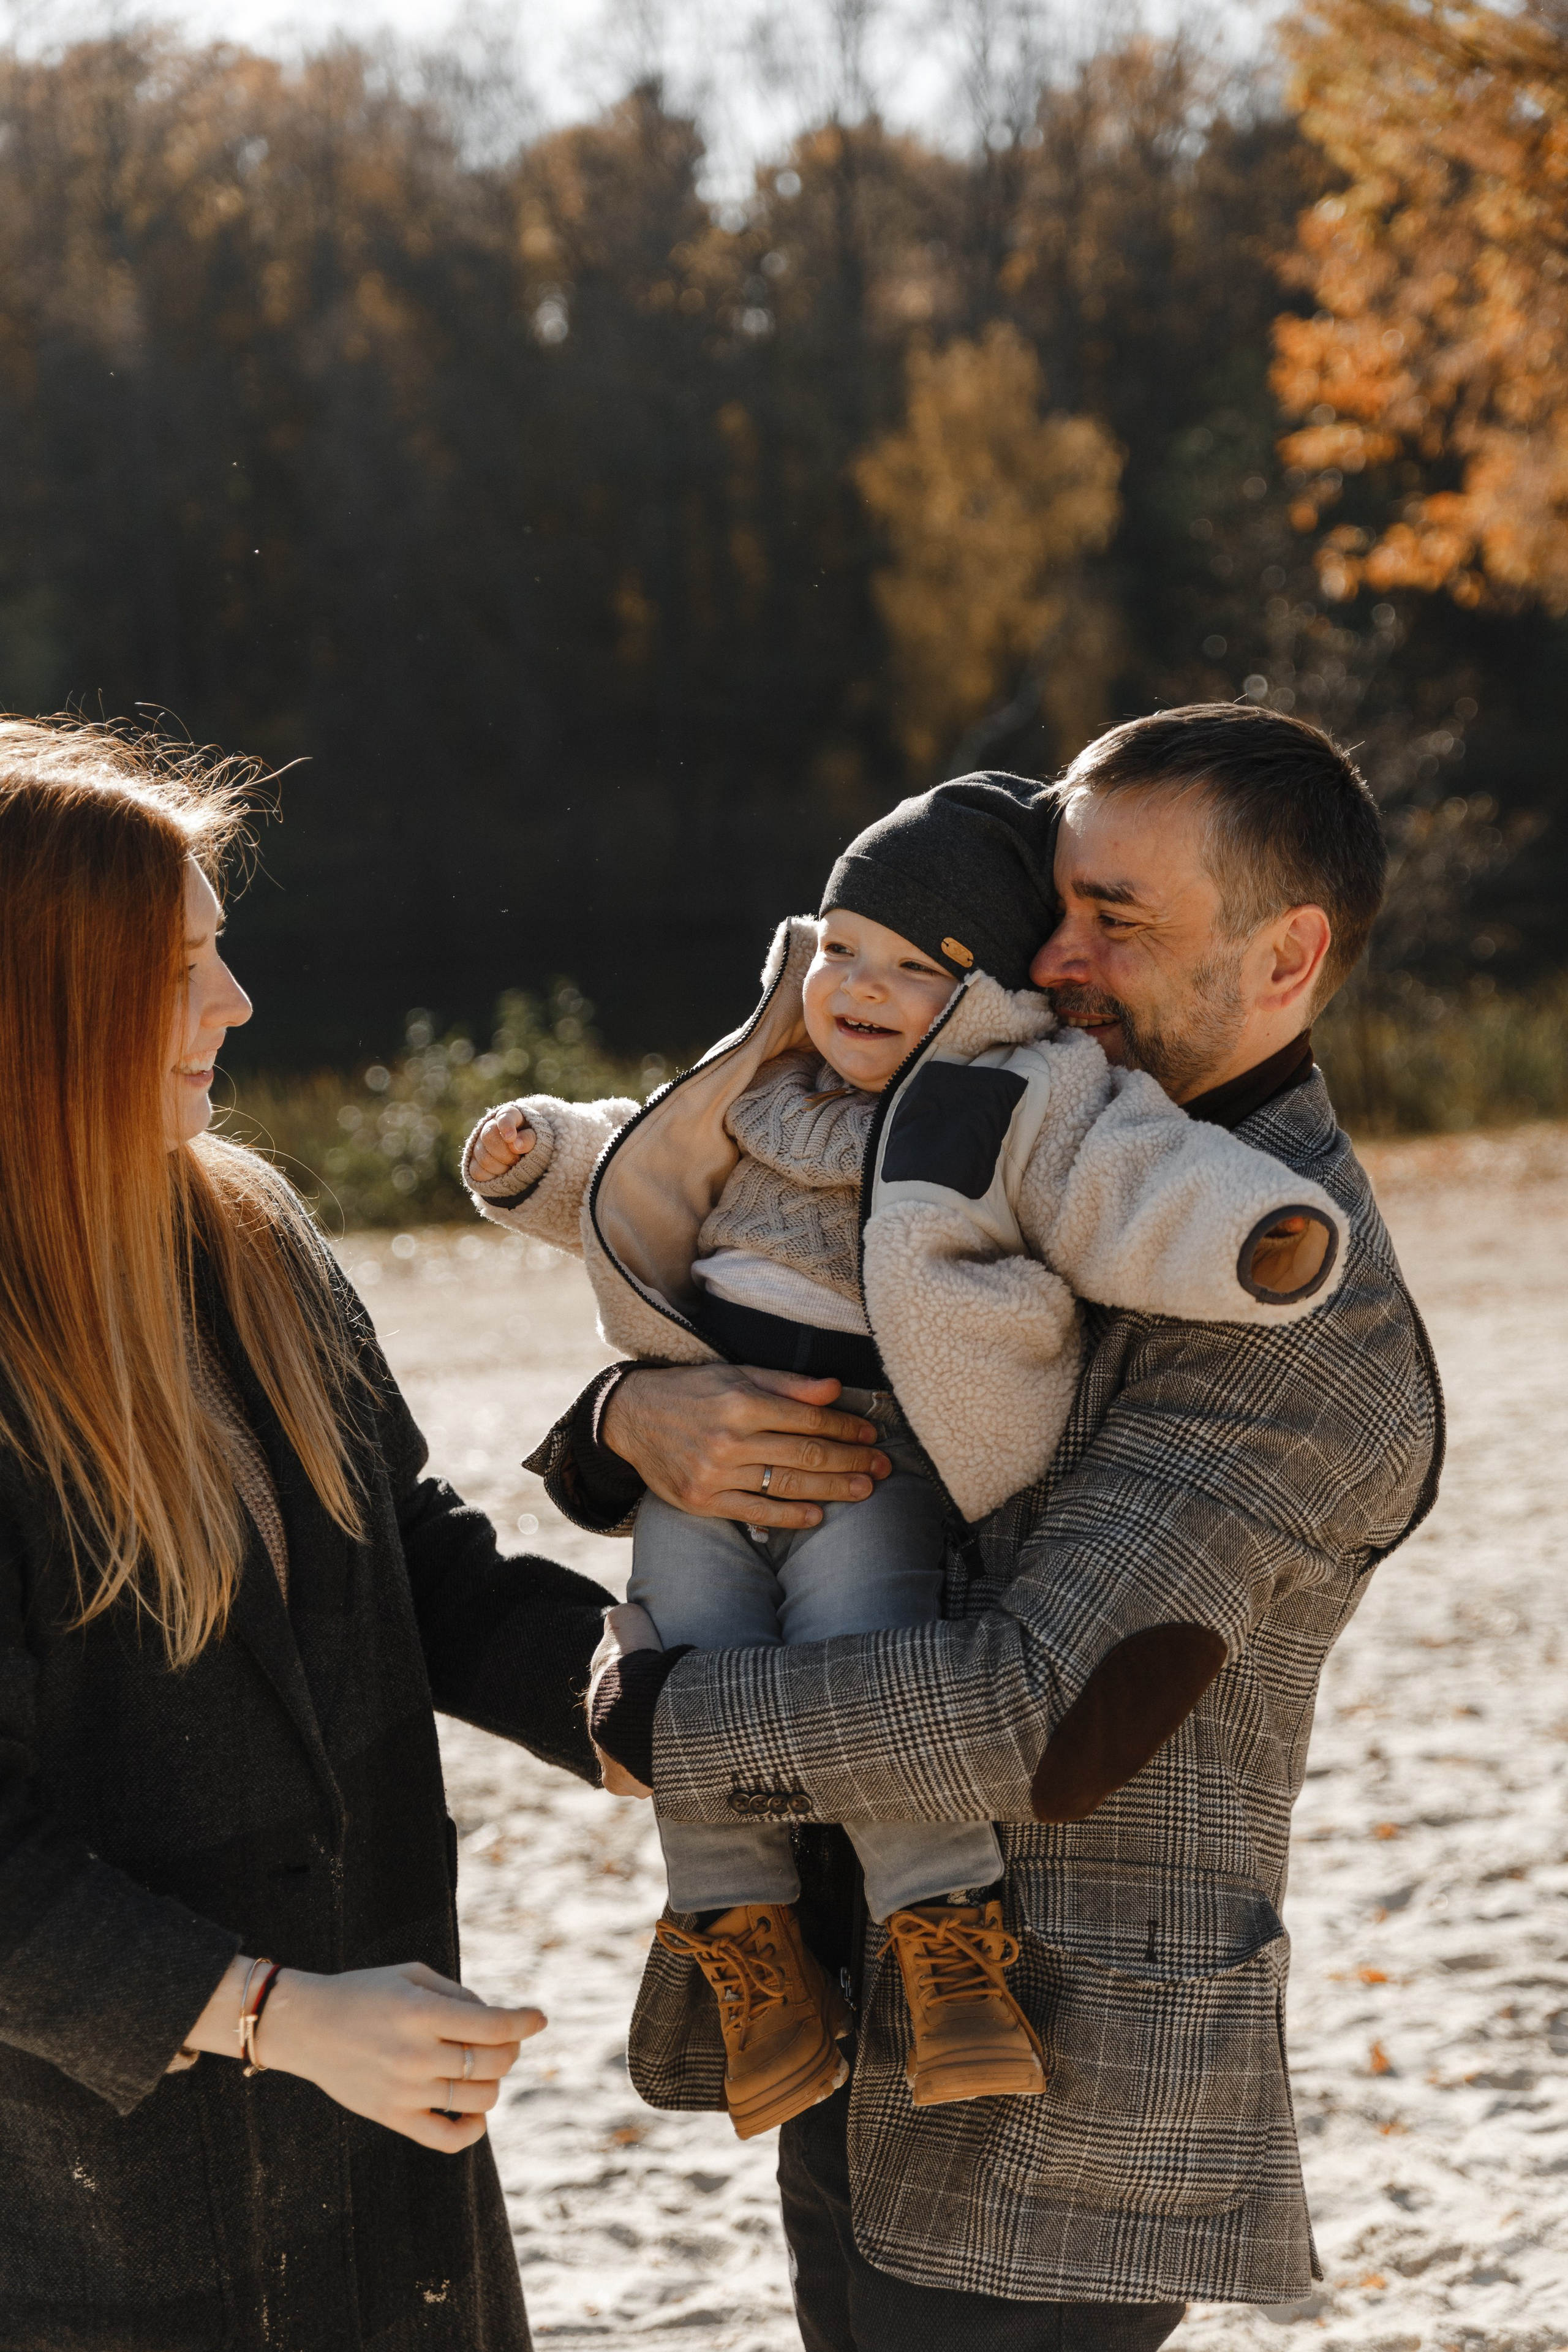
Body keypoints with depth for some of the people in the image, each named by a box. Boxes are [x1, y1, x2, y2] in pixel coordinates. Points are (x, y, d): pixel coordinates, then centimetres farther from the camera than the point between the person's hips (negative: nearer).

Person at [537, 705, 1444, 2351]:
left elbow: (1051, 1723, -26)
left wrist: (655, 1719, -16)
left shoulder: (1307, 1313, -18)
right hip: (847, 2040, 8)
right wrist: (643, 1417, -14)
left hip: (1052, 2109, -8)